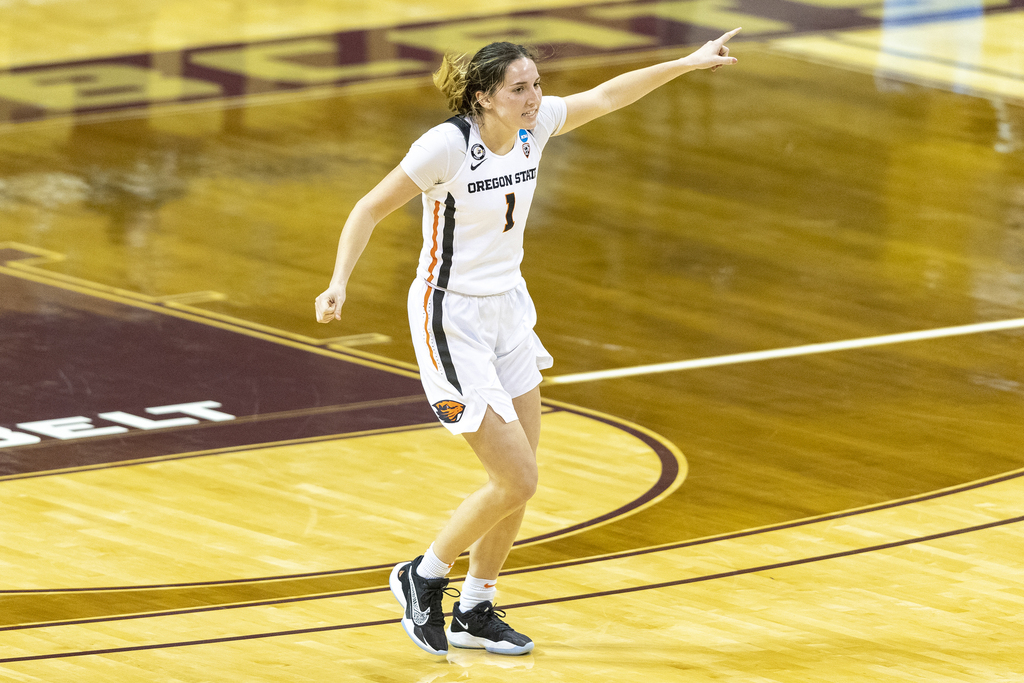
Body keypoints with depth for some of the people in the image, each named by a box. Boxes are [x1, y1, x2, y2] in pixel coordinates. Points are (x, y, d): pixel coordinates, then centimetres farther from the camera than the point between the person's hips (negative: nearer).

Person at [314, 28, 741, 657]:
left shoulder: (533, 125, -4)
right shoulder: (447, 144, -22)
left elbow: (606, 97, 13)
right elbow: (371, 209, -15)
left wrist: (687, 63, 15)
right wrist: (339, 284, -25)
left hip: (507, 309, 7)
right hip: (452, 319, -7)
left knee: (519, 478, 10)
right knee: (518, 482, -10)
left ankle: (476, 613, 27)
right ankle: (424, 577, 12)